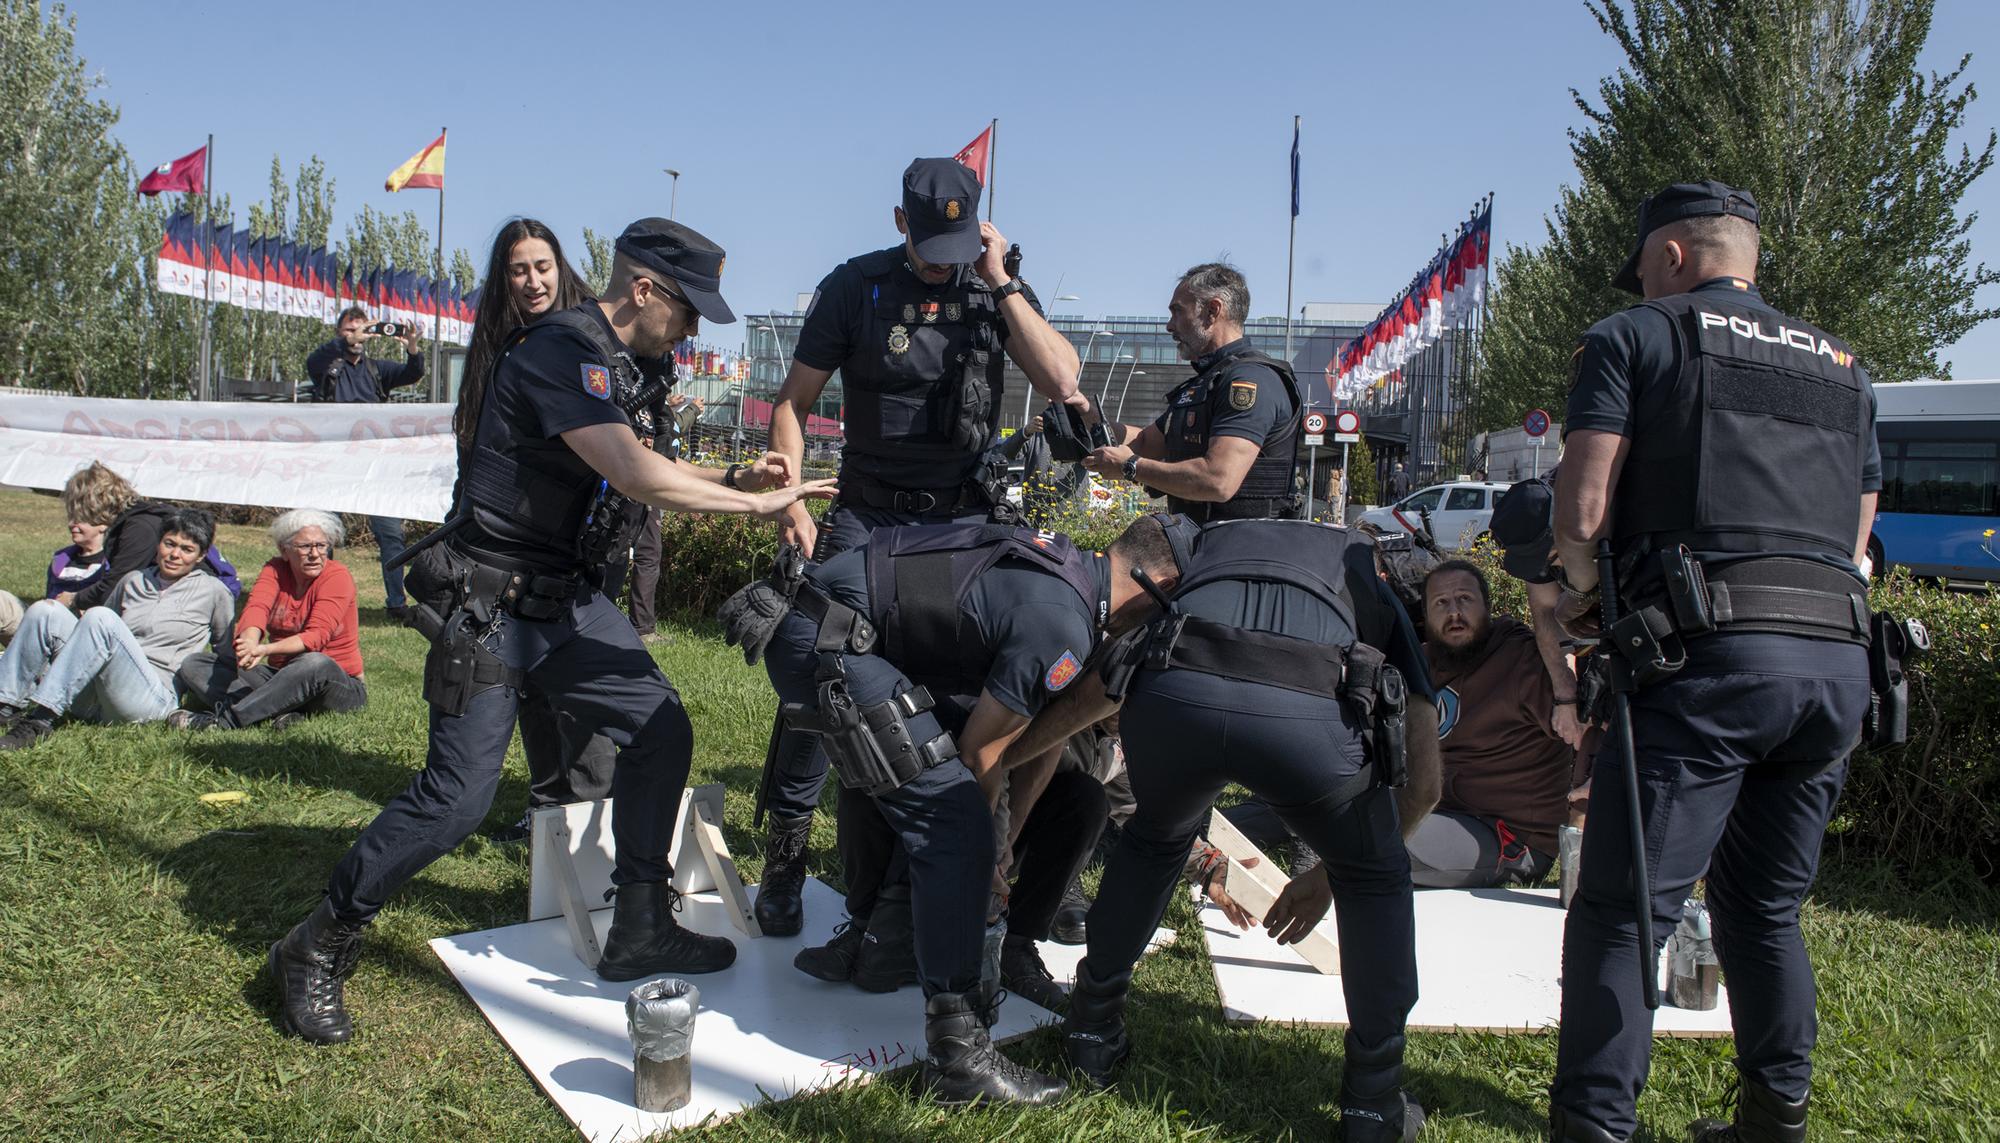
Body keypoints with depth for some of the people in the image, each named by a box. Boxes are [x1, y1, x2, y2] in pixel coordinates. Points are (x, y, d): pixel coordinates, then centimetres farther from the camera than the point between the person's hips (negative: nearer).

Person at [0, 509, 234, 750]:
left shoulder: (212, 591, 9)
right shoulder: (132, 581, 21)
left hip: (152, 699, -5)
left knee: (101, 617, -28)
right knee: (47, 610, -11)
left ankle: (41, 720, -30)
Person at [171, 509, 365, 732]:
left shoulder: (337, 575, -10)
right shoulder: (276, 570, 4)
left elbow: (317, 636, -23)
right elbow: (256, 607, -18)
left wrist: (265, 650, -38)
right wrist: (250, 642, -40)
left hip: (338, 684, -6)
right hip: (280, 676, 6)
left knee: (316, 664, -40)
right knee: (193, 664, -6)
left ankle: (225, 720, -34)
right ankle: (276, 713, -32)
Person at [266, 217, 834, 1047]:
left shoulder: (613, 363, 10)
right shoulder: (559, 352, -21)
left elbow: (628, 471, 21)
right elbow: (637, 477, -31)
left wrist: (731, 476, 10)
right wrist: (755, 505, -21)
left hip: (565, 600, 9)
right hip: (488, 605, -9)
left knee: (660, 729, 3)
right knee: (458, 796, -8)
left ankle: (640, 931, 14)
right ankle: (316, 950, 14)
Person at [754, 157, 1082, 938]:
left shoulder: (1000, 289, 4)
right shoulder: (856, 286, 0)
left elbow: (1061, 383, -10)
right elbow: (793, 403, 3)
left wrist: (1001, 285, -12)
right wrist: (791, 503, -10)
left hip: (963, 521, 1)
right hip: (866, 519, -1)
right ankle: (785, 856, 4)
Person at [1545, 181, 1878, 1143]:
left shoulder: (1634, 337, 7)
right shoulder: (1844, 369, 25)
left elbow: (1584, 508, -4)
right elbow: (1855, 543, 23)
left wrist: (1577, 596, 13)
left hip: (1713, 654, -6)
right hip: (1840, 658, 7)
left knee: (1624, 907, -3)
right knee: (1766, 909, 20)